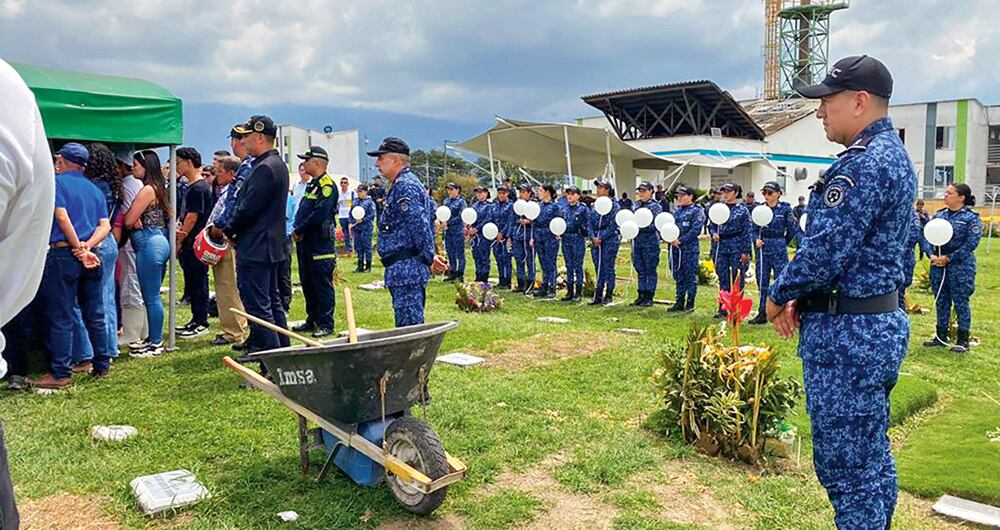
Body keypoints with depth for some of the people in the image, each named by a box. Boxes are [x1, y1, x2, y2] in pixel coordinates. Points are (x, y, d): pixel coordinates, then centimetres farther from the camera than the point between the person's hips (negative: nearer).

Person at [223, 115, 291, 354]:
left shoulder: (265, 168, -17)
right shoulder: (277, 165, 15)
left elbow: (247, 208, -20)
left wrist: (228, 230, -4)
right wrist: (234, 229, 11)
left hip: (255, 248, -10)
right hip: (270, 247, 10)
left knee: (258, 305, -6)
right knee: (272, 301, 17)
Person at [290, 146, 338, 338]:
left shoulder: (327, 185, -13)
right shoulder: (312, 184, 18)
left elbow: (319, 214, -23)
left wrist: (299, 230, -14)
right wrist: (297, 231, 6)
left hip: (320, 244, -10)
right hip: (306, 243, 10)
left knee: (322, 285, -3)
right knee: (307, 283, 15)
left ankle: (326, 324, 4)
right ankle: (312, 320, 25)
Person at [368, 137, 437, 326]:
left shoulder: (404, 186, -14)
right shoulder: (402, 184, 20)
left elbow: (419, 224, -21)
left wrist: (429, 256, -15)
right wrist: (429, 255, 19)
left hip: (406, 267, -11)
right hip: (405, 268, 11)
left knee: (408, 324, -8)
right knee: (413, 323, 15)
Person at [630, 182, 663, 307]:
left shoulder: (655, 206, -4)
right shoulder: (636, 205, 13)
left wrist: (644, 225, -23)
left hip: (650, 241, -6)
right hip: (637, 240, 6)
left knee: (650, 270, 0)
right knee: (640, 270, 11)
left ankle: (649, 298, 4)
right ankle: (641, 295, 17)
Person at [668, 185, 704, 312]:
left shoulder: (697, 211, -6)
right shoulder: (676, 210, 14)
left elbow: (695, 230, -14)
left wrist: (680, 240, -18)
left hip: (689, 248, -6)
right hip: (675, 247, 6)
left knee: (690, 275, 1)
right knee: (678, 275, 11)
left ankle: (690, 303, 9)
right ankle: (680, 302, 19)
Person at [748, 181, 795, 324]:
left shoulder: (785, 209, -4)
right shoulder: (759, 208, 5)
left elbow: (793, 228, 2)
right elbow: (753, 228, 8)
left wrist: (784, 242, 7)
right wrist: (756, 239, -8)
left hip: (779, 249, -4)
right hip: (763, 248, 4)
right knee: (762, 280, 8)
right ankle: (762, 313, 16)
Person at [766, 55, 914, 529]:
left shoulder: (865, 163, -19)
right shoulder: (891, 155, 16)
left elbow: (825, 250, -23)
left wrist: (779, 295, -5)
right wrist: (801, 297, 8)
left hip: (847, 331, -11)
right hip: (877, 323, 11)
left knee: (845, 464, -1)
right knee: (871, 458, 20)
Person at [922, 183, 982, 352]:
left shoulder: (971, 218, -6)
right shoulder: (939, 215, 9)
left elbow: (971, 243, -13)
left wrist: (948, 258, -16)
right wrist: (931, 255, -10)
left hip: (960, 266, -5)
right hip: (938, 265, 5)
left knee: (960, 302, 0)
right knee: (941, 301, 11)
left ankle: (963, 340, 11)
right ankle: (941, 336, 22)